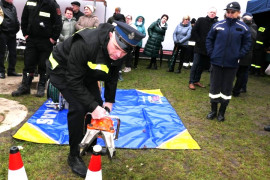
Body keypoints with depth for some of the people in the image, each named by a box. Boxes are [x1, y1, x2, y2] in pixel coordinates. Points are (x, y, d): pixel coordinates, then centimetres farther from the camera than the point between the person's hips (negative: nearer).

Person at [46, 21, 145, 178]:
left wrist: (109, 101, 0)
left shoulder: (118, 54, -18)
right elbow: (74, 81, -35)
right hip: (62, 69, -6)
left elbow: (112, 76, -1)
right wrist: (93, 107, -34)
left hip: (85, 73, 7)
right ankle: (74, 156, -2)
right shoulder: (86, 44, -41)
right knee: (78, 107, -21)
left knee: (97, 105, 2)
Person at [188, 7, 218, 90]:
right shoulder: (201, 20, -1)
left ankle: (197, 81, 23)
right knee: (195, 65, 0)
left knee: (202, 65, 10)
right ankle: (191, 82, 6)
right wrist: (199, 41, -6)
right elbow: (193, 32, -2)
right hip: (199, 48, -2)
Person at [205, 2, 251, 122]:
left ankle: (222, 112, 23)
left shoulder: (243, 28, -2)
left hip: (231, 64, 0)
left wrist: (239, 55, -4)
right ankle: (213, 110, 23)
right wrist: (211, 53, 1)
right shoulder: (218, 25, -1)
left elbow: (247, 43, 7)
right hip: (216, 62, 1)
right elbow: (209, 39, 9)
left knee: (227, 89, 8)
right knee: (214, 87, 8)